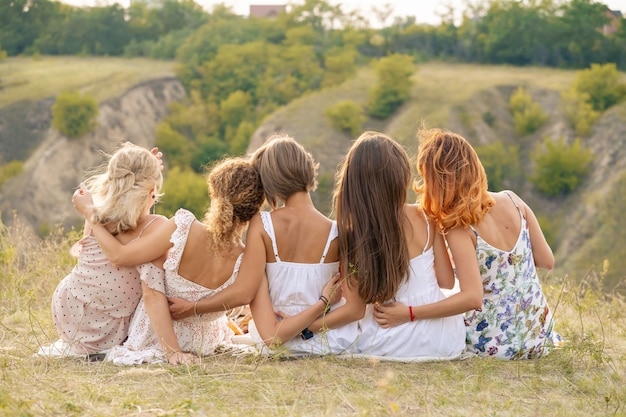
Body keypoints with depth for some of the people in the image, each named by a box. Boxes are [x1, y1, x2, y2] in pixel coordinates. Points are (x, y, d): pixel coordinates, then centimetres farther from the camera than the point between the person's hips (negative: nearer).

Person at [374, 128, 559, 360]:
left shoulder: (459, 228, -20)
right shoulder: (513, 201, -4)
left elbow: (471, 298, -28)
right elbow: (547, 261, 2)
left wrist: (407, 314, -27)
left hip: (496, 345, -4)